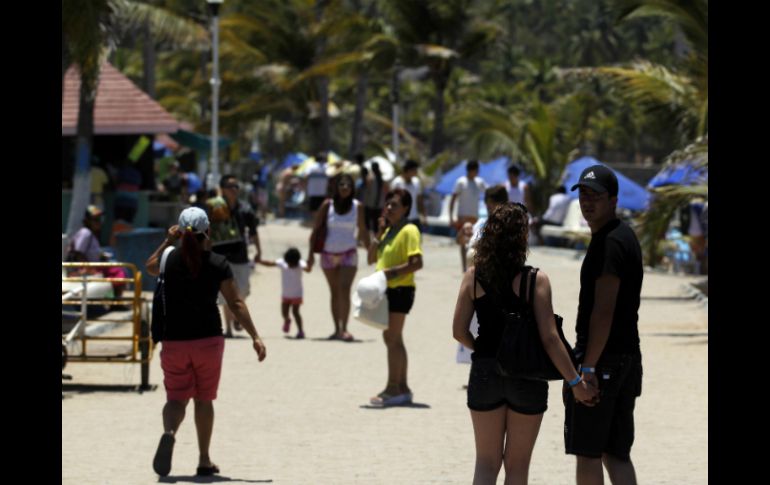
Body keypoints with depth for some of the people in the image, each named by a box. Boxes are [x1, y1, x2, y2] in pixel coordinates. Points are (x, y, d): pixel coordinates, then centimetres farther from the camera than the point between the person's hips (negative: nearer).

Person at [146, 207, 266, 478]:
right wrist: (255, 337, -6)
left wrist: (167, 241, 25)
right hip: (209, 340, 0)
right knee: (204, 399, 13)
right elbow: (236, 303, -8)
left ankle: (169, 433, -29)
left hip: (174, 341, 0)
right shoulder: (218, 264, -5)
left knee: (176, 398, 5)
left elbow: (150, 267, 22)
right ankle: (204, 460, 18)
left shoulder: (170, 259, -2)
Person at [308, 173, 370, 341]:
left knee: (345, 289, -16)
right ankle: (337, 329, 17)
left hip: (348, 254, -1)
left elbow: (363, 231, 11)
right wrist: (311, 253, -5)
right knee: (335, 292, 10)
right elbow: (316, 229, 0)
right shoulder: (327, 205, -2)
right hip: (328, 254, 1)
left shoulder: (357, 207, -1)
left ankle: (344, 329, -19)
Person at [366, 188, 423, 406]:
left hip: (400, 289, -10)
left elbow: (417, 262, -21)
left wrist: (393, 271, -27)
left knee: (392, 338, -10)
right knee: (392, 339, 14)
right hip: (387, 290, 10)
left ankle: (392, 389, -8)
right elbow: (371, 259, 15)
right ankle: (402, 388, 21)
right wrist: (379, 233, 5)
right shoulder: (388, 231, 17)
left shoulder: (409, 231, -12)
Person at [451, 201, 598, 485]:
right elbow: (549, 338, -17)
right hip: (526, 376, -2)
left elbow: (459, 331, -1)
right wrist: (576, 382, -12)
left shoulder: (474, 277, -4)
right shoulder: (534, 280, -13)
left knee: (486, 462, 11)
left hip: (485, 373, 2)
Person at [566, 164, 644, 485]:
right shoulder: (625, 236, 16)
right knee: (616, 454, 9)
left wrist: (588, 366, -21)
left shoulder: (609, 243, -16)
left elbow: (603, 311, -21)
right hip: (627, 356, 10)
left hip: (601, 360, -10)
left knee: (587, 452, -1)